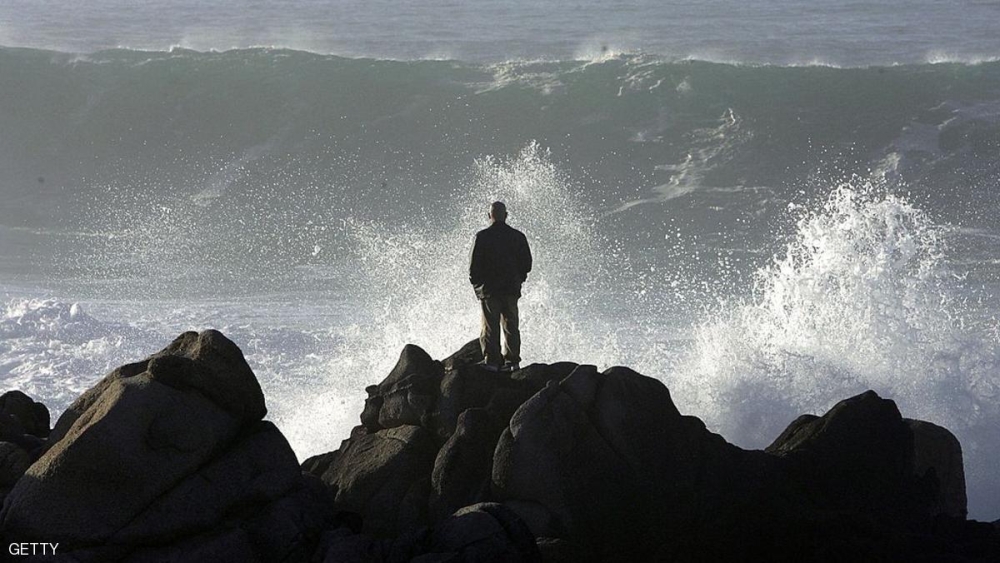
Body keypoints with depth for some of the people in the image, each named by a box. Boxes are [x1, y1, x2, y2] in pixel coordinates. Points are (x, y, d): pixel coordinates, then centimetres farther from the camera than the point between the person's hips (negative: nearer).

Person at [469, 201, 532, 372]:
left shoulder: (482, 236, -8)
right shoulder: (518, 236, 2)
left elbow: (474, 264, -8)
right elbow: (527, 263, 5)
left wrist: (476, 282, 6)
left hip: (489, 287, -3)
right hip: (511, 288, 3)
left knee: (490, 326, 1)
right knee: (511, 325, 10)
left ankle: (492, 360, -3)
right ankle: (513, 360, 10)